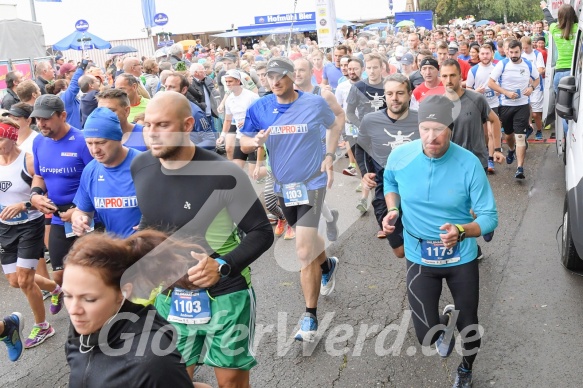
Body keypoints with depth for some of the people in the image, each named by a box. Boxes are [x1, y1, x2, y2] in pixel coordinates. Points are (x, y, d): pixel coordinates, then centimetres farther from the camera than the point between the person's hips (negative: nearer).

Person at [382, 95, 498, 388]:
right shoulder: (400, 156, -15)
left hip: (461, 257, -1)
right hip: (420, 257, 1)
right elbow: (390, 182, 10)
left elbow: (490, 217, -17)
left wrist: (461, 231, -37)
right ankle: (445, 322, 38)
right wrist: (393, 210, -9)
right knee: (427, 335, -3)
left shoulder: (469, 164, -21)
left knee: (468, 328, 12)